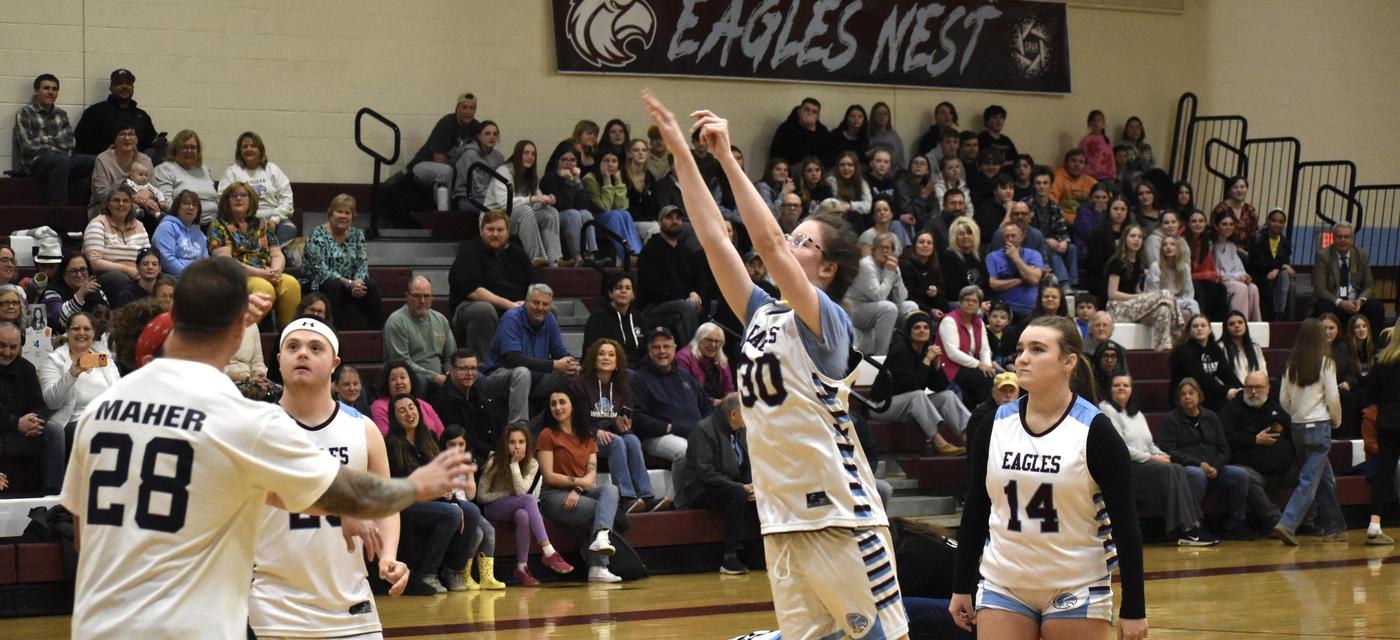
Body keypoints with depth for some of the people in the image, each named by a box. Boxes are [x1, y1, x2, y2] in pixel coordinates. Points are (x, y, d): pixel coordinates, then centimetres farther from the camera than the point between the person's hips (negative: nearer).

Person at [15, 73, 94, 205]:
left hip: (62, 157, 5)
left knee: (96, 162, -21)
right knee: (62, 161, -39)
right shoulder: (25, 113, 4)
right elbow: (27, 146, -6)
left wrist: (46, 140, -3)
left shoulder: (61, 114, 21)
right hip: (35, 160, -5)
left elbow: (71, 142, 9)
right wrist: (55, 148, -2)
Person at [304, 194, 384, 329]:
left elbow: (362, 264, 3)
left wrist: (358, 280, -21)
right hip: (318, 285, -4)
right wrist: (348, 283, -28)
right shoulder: (318, 235, -10)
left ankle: (377, 330, -20)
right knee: (333, 285, -37)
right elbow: (320, 269, -19)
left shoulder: (357, 234, 8)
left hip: (349, 285, 4)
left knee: (371, 286, -23)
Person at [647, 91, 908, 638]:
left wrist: (728, 158, -18)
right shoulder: (762, 316, 13)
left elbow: (767, 243, -19)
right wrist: (681, 153, 11)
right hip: (781, 521, 7)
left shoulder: (827, 321, -7)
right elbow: (714, 236, 12)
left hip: (840, 516, -7)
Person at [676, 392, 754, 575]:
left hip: (733, 487, 7)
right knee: (738, 494, -35)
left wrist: (752, 487, -9)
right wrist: (741, 487, -26)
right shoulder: (704, 430, -14)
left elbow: (748, 467, 14)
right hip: (700, 491, -7)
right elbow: (705, 472, -22)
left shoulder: (741, 431, 11)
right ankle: (730, 558, -35)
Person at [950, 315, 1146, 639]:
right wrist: (962, 587, 10)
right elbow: (974, 512, 11)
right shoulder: (995, 425, 2)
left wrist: (1133, 610, -11)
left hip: (1076, 588, -3)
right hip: (1002, 585, 3)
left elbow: (1125, 526, -8)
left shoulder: (1094, 431, -9)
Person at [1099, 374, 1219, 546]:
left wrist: (1161, 455, 0)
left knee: (1179, 470, -20)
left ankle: (1192, 525, -29)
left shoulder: (1137, 413, 25)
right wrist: (1150, 458, -12)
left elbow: (1149, 444, 23)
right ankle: (1183, 530, -32)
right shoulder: (1107, 410, -2)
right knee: (1166, 471, -29)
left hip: (1144, 462, 8)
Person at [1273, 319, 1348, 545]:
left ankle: (1334, 528, 21)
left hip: (1298, 426, 6)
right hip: (1319, 426, -6)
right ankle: (1287, 525, -20)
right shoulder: (1325, 363, -10)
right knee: (1310, 480, -7)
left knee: (1325, 478, 17)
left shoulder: (1292, 364, 4)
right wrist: (1337, 421, 7)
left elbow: (1283, 399, 6)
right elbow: (1333, 398, -9)